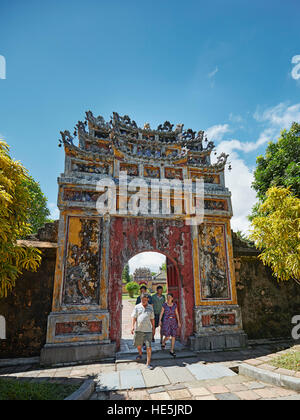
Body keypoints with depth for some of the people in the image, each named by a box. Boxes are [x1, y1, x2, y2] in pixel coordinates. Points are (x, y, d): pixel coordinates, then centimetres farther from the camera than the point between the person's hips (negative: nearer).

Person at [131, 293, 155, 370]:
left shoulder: (150, 307, 6)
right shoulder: (137, 307, 0)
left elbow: (152, 318, 13)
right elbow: (134, 317, -2)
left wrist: (153, 327, 15)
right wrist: (133, 326, -11)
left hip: (148, 330, 0)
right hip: (138, 329, 0)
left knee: (149, 347, -5)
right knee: (138, 345, 16)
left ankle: (148, 363, 6)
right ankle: (140, 353, 47)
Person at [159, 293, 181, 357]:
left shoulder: (175, 305, 2)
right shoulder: (164, 305, -4)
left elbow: (177, 314, 4)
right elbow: (161, 313, -2)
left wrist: (178, 322, -3)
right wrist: (160, 321, -12)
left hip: (173, 321, 3)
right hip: (166, 321, -2)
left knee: (173, 336, 0)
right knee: (167, 337, -8)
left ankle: (172, 351, 13)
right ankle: (163, 342, 26)